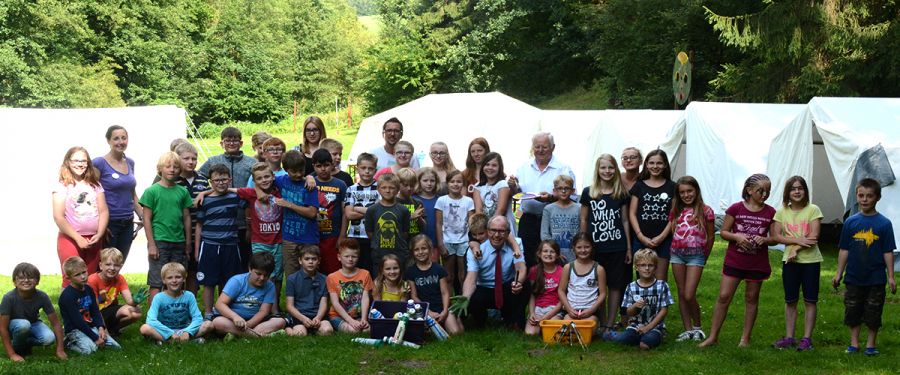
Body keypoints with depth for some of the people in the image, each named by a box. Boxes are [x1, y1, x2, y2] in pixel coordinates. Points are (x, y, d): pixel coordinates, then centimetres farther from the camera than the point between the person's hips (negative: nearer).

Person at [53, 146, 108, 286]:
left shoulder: (95, 185, 11)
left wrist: (99, 235, -9)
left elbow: (103, 211, 6)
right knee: (71, 280, -6)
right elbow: (58, 217, -9)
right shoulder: (63, 186, -2)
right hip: (70, 239, -4)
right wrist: (78, 238, -14)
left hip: (94, 240, 4)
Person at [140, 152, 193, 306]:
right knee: (156, 284, -2)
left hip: (179, 243, 4)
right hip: (159, 242, -4)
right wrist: (151, 245, -9)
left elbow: (186, 217, 11)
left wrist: (188, 244, 10)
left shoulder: (183, 191, 8)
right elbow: (147, 219, -4)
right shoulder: (152, 191, -3)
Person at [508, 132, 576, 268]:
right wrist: (512, 187, -5)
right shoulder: (524, 168, 13)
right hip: (528, 220, 4)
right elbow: (515, 193, 17)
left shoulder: (563, 169, -1)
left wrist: (551, 198, -22)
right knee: (526, 260, 6)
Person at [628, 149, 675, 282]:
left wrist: (661, 237, -8)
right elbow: (632, 213, 5)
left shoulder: (671, 187, 6)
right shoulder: (639, 186, 8)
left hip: (663, 240, -1)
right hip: (642, 240, 1)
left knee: (661, 279, 0)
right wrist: (641, 236, -6)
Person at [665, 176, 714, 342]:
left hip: (695, 255, -5)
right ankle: (688, 330, 15)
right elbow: (671, 231, 12)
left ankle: (697, 327, 11)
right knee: (681, 294, 7)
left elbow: (710, 237, 3)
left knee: (689, 295, -10)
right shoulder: (676, 210, 8)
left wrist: (704, 257, 9)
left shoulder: (705, 211, -3)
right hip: (677, 254, 5)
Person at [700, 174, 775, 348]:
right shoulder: (736, 208, -4)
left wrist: (764, 239, -17)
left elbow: (774, 238, 5)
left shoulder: (770, 213, 0)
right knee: (723, 296, -2)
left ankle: (745, 338, 19)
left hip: (758, 263, 1)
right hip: (734, 260, -1)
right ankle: (713, 336, 5)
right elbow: (723, 232, 1)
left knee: (751, 298, 9)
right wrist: (737, 237, -18)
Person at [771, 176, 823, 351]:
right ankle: (789, 337, 14)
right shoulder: (782, 212, 4)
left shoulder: (813, 210, -5)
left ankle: (807, 338, 6)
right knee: (790, 301, 8)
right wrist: (798, 240, -14)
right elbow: (776, 236, -2)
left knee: (810, 301, 1)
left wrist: (796, 250, -16)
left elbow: (814, 237, -11)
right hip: (789, 261, 3)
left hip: (810, 260, -3)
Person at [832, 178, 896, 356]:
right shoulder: (851, 222, 0)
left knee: (873, 314, 6)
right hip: (854, 278, 2)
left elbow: (888, 252, -3)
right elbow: (844, 250, 5)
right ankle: (854, 343, 22)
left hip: (876, 279, -2)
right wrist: (839, 273, 6)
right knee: (852, 312, 9)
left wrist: (891, 276, -5)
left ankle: (871, 344, 21)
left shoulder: (884, 223, -6)